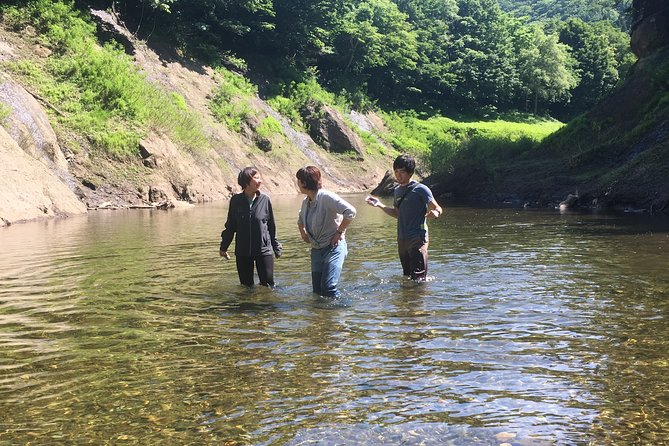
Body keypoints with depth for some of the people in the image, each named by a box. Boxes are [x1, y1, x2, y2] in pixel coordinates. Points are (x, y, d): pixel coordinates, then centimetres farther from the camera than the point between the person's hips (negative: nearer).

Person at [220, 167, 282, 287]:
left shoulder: (264, 200, -3)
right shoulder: (236, 200, -2)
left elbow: (271, 226, 5)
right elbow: (230, 226, 9)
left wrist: (277, 248, 8)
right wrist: (223, 247, 10)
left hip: (264, 250, -1)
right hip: (242, 252, 1)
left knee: (267, 284, -1)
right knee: (246, 286, 9)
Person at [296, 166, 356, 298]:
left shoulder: (326, 197, -16)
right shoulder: (306, 202, 10)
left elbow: (350, 212, -24)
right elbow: (300, 219, 33)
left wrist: (339, 232, -19)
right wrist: (303, 233, 16)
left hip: (333, 247, -8)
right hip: (316, 250, 8)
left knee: (328, 287, -17)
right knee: (317, 289, 5)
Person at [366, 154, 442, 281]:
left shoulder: (420, 189, -8)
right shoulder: (397, 191, 14)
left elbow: (438, 209, -9)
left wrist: (434, 213, -32)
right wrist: (380, 205, 14)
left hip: (417, 238, -7)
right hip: (402, 239, 7)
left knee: (418, 278, -11)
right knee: (407, 276, 15)